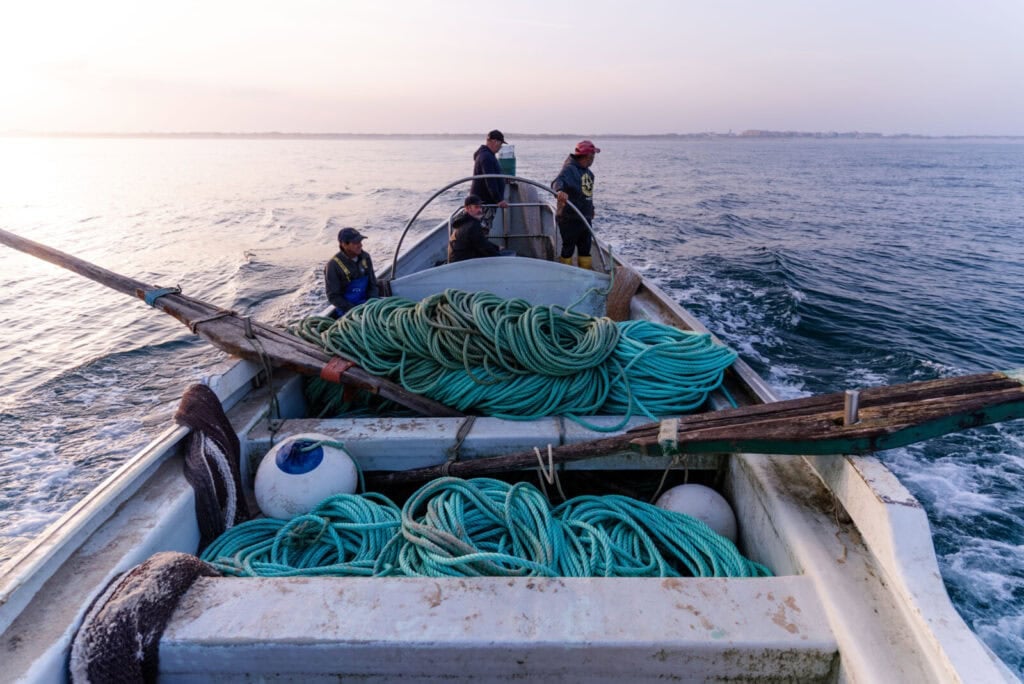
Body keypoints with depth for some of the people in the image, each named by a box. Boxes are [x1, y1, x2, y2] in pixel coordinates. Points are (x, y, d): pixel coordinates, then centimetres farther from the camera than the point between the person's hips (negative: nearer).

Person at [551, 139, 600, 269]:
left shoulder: (588, 172, 14)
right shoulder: (569, 169, -15)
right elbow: (558, 181, -33)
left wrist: (591, 208, 26)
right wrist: (559, 190, -55)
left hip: (585, 218, 9)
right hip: (569, 218, -9)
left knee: (585, 249, 15)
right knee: (568, 249, 1)